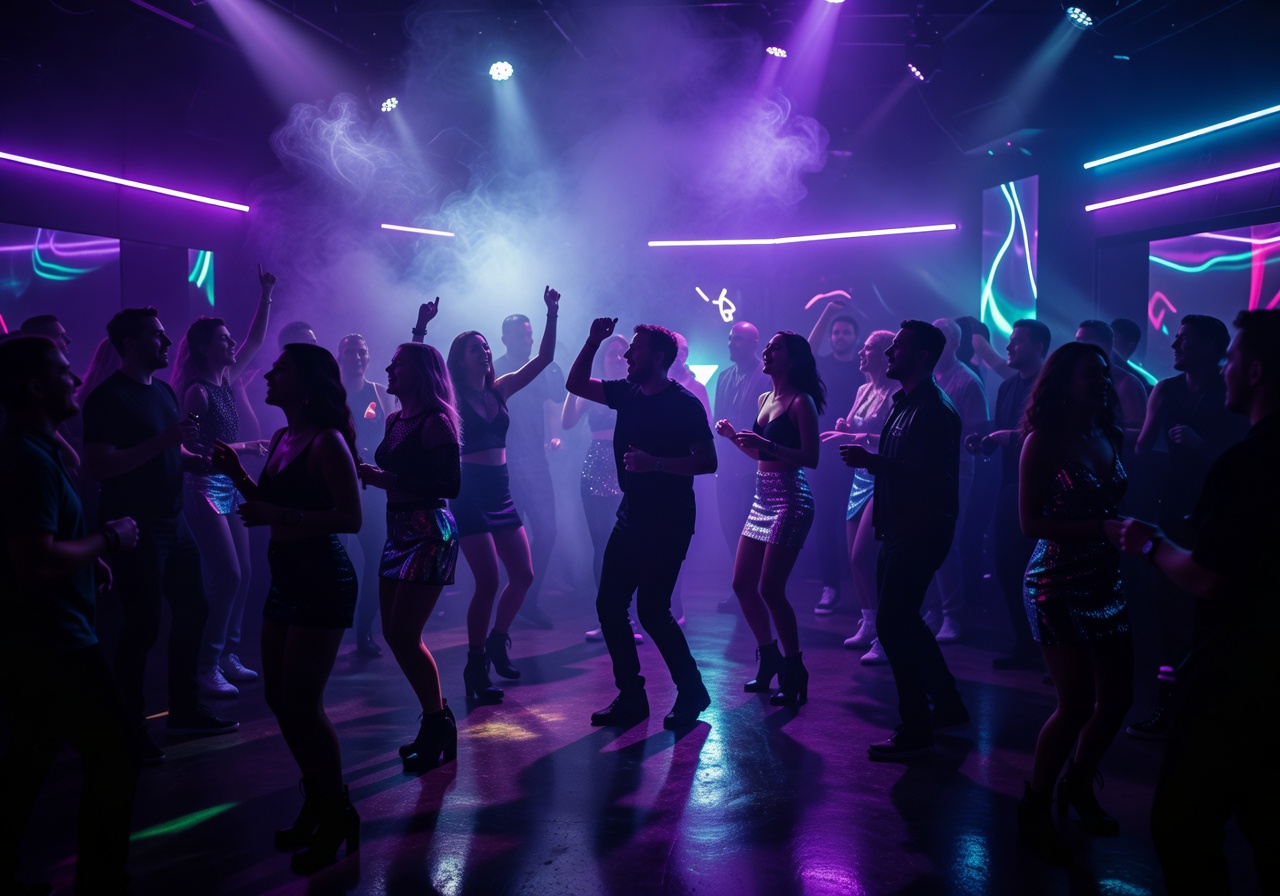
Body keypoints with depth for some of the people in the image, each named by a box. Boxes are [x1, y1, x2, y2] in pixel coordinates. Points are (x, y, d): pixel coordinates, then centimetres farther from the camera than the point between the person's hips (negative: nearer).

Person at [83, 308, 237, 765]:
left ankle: (185, 709, 26)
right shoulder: (107, 397, -12)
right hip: (134, 526, -8)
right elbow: (98, 465, -21)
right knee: (142, 625, -4)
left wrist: (201, 460, 3)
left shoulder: (164, 392, 13)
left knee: (193, 610, 12)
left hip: (173, 521, 8)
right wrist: (162, 441, -26)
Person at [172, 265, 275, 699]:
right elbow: (194, 449, -16)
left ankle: (228, 656, 15)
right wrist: (245, 447, -13)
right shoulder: (196, 391, -13)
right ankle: (207, 667, -2)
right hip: (204, 489, -8)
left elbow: (256, 341, 16)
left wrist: (266, 296, 11)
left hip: (230, 487, 8)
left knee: (241, 574, 7)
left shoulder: (226, 380, 9)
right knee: (227, 575, -10)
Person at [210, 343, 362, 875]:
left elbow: (351, 518, -20)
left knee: (301, 703, -5)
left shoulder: (327, 442, -15)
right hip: (285, 578, 9)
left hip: (322, 581, -9)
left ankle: (337, 816, 12)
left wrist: (280, 514, -26)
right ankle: (317, 801, 30)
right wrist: (238, 475, 5)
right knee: (279, 697, 13)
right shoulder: (283, 438, 10)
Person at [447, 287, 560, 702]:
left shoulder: (500, 388, 9)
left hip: (501, 492, 6)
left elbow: (544, 358, 9)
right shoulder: (451, 396, -4)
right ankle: (475, 666, 5)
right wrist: (420, 331, -29)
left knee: (523, 574, 6)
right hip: (469, 493, -6)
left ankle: (497, 640, 29)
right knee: (488, 581, -10)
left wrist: (552, 315, 3)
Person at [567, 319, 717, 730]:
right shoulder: (627, 393, 9)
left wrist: (656, 463, -23)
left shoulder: (685, 404, -11)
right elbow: (576, 384, 15)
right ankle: (631, 696, 17)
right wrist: (593, 341, 3)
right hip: (632, 516, 8)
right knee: (609, 604, 5)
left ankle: (692, 692, 10)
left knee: (651, 608, -10)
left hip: (669, 522, -7)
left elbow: (708, 462, -14)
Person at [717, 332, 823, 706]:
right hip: (762, 498, 8)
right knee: (742, 584, 10)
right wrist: (734, 436, 7)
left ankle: (794, 673, 6)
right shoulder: (765, 398, 14)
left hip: (790, 499, -8)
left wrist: (768, 444, -25)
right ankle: (769, 658, 27)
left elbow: (811, 458, -16)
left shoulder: (801, 402, -9)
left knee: (771, 589, -9)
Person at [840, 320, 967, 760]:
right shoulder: (905, 404, 14)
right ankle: (948, 707, 31)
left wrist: (872, 461, -27)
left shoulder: (934, 410, -17)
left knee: (894, 624, -7)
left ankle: (915, 730, 5)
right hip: (900, 529, 10)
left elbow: (932, 476, -26)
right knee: (904, 622, 17)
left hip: (921, 533, -10)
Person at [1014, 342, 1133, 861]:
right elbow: (1031, 522, -17)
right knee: (1077, 704, -4)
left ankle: (1078, 785, 37)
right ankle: (1035, 809, 17)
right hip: (1059, 582, -6)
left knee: (1117, 697, 11)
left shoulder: (1109, 435, 6)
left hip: (1105, 580, 7)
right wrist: (1104, 528, -23)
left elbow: (1111, 506, 11)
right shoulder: (1044, 440, -12)